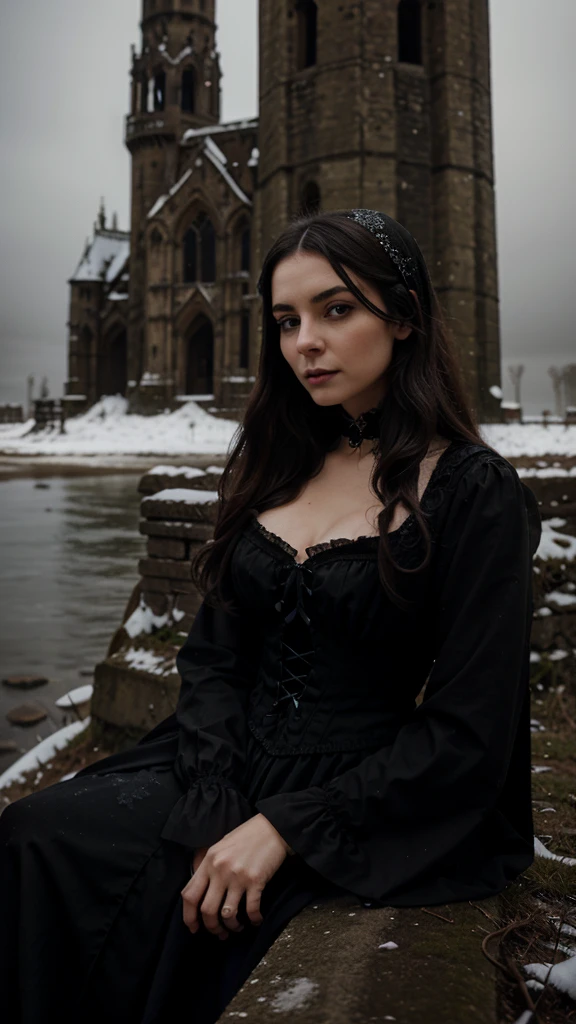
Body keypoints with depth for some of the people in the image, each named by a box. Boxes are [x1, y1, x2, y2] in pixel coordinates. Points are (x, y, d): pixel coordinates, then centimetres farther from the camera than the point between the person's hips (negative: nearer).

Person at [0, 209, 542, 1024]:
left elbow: (465, 735, -11)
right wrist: (216, 814, -10)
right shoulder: (277, 465, 9)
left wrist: (283, 829, -16)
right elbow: (213, 658, 5)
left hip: (366, 807, -5)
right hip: (232, 773, 6)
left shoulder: (476, 493, -8)